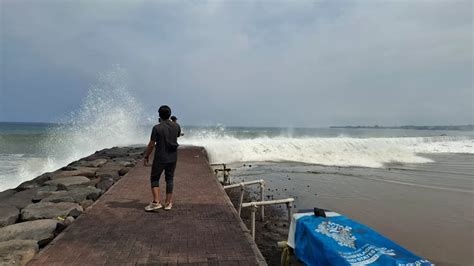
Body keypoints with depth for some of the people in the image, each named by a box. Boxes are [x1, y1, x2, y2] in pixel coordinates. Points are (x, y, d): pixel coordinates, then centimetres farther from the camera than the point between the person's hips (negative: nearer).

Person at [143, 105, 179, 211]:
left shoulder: (157, 128, -14)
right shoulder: (175, 126, 0)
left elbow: (151, 145, -11)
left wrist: (146, 157, 2)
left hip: (160, 158, -4)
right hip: (173, 158, 4)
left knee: (154, 179, 10)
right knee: (169, 179, 12)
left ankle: (156, 202, 0)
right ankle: (168, 203, 15)